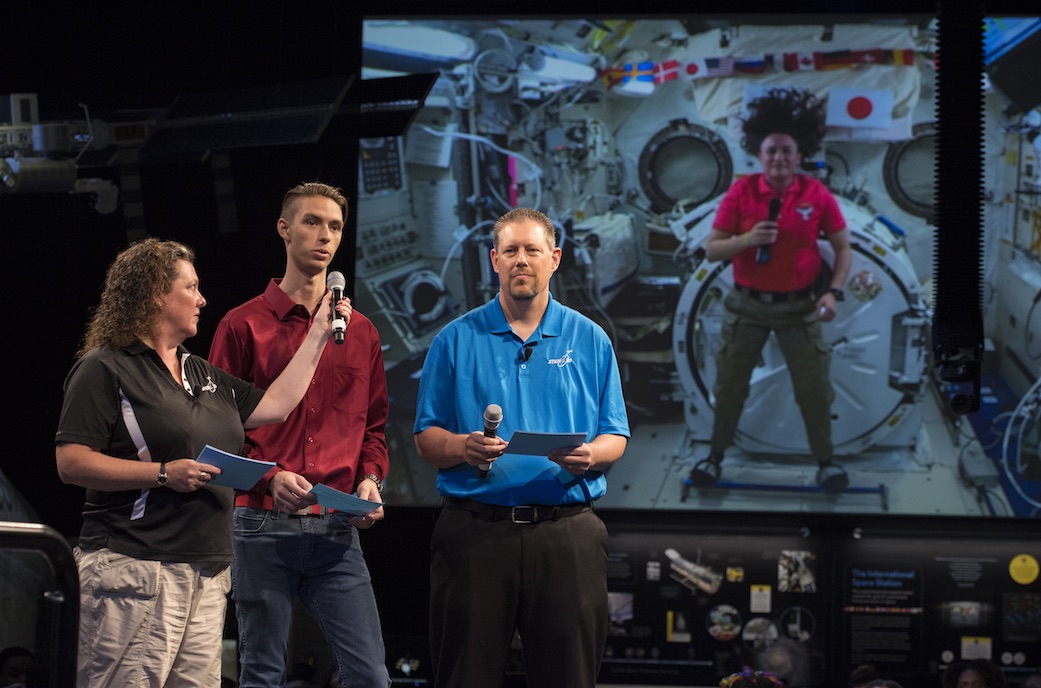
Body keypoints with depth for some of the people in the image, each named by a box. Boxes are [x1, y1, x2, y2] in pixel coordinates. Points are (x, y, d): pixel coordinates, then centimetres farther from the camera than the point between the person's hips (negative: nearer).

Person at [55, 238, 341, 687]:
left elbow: (273, 405, 24)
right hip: (135, 569, -8)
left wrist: (318, 334, 25)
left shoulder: (203, 375, 22)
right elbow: (71, 463, -12)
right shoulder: (105, 368, -5)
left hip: (206, 576, 8)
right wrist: (164, 473, -18)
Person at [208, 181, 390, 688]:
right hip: (263, 526, -3)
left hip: (337, 530, 3)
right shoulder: (244, 325, 3)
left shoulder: (361, 332, 14)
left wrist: (370, 479, -1)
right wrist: (268, 478, -14)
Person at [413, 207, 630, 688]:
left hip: (567, 534, 1)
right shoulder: (456, 340, 8)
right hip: (475, 532, -1)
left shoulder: (590, 340, 11)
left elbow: (615, 439, 10)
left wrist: (588, 455, -12)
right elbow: (425, 440, 7)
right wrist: (464, 447, -14)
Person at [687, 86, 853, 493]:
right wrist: (747, 239, -24)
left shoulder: (817, 196, -7)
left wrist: (834, 292, -13)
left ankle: (826, 462, 16)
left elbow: (843, 248, 0)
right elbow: (711, 250, -6)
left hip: (799, 306, 0)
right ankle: (715, 456, 23)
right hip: (748, 304, 0)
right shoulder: (740, 192, -8)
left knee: (814, 386, 2)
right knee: (729, 384, 8)